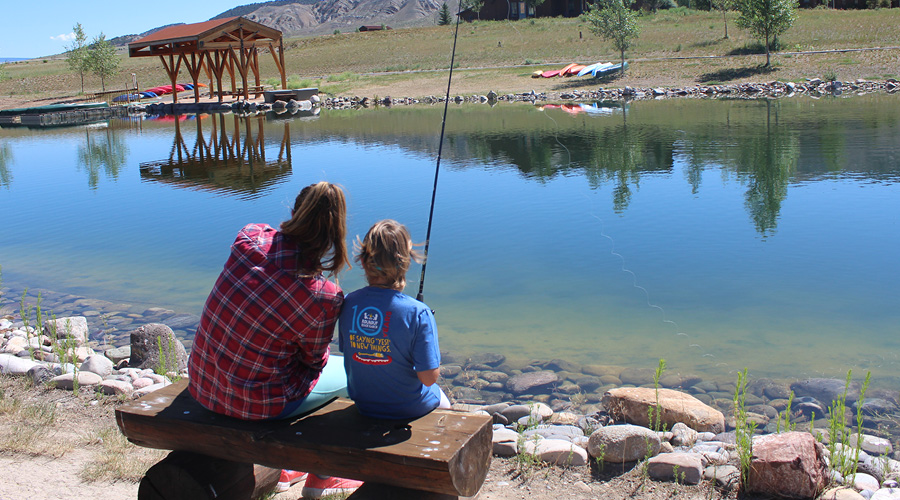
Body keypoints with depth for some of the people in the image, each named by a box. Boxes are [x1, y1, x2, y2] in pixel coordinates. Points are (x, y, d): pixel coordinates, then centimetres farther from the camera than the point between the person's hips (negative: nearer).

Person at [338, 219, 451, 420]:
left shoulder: (348, 304, -14)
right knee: (443, 402, 32)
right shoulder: (417, 313, -28)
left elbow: (345, 350, 1)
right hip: (409, 410, -4)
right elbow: (429, 378, -23)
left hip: (362, 405, 4)